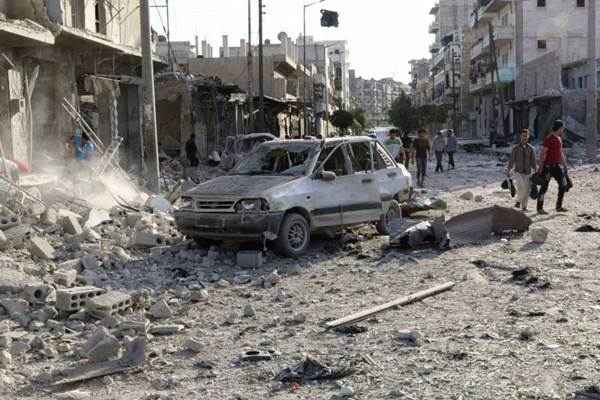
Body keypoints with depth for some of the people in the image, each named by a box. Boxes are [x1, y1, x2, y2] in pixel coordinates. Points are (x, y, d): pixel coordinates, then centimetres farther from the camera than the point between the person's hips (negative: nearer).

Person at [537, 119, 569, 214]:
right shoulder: (549, 138, -14)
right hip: (548, 166, -8)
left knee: (563, 185, 4)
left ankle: (559, 207, 12)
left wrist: (564, 165, 21)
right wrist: (540, 167, -20)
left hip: (557, 166, 8)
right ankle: (540, 208, 5)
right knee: (544, 187, -2)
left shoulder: (558, 138, 13)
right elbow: (542, 153, -17)